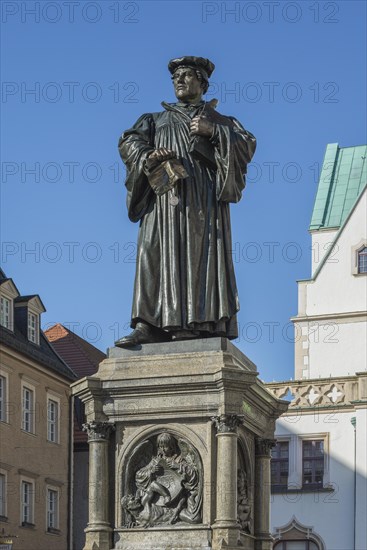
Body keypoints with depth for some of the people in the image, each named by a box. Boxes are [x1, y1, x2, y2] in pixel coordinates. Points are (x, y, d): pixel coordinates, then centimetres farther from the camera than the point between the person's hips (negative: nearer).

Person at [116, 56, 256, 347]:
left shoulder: (221, 121, 23)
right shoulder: (156, 120, 27)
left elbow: (248, 144, 7)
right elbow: (128, 142, 11)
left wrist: (213, 131, -6)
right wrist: (147, 156, -11)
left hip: (204, 197, -1)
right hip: (165, 194, 1)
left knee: (203, 255, -13)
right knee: (157, 254, -13)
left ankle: (203, 322, -20)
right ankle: (149, 325, -22)